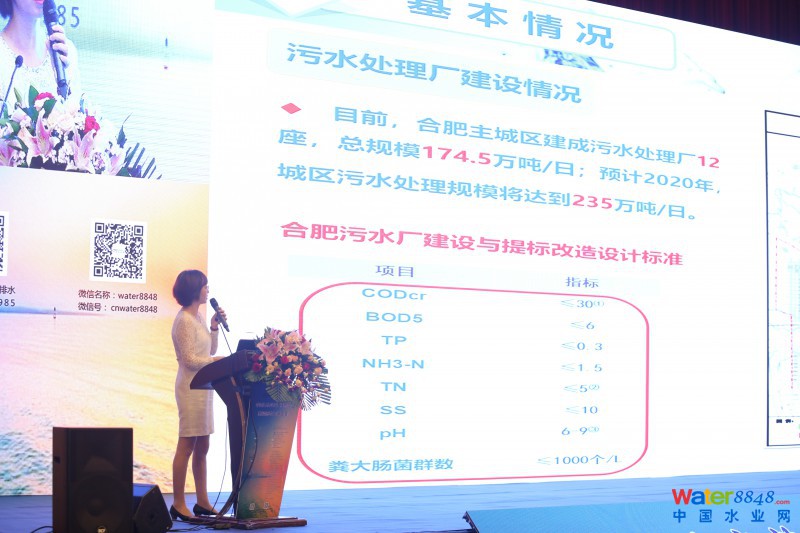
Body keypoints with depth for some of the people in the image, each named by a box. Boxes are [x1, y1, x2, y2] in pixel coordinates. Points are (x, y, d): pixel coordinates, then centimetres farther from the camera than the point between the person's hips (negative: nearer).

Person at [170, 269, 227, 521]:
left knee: (202, 447, 11)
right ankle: (178, 504, 0)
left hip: (203, 387, 9)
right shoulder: (184, 320, -12)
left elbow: (209, 351, 17)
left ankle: (202, 502, 17)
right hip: (191, 386, -9)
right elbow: (190, 359, -16)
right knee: (186, 446, -5)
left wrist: (215, 326, 7)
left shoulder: (198, 317, 15)